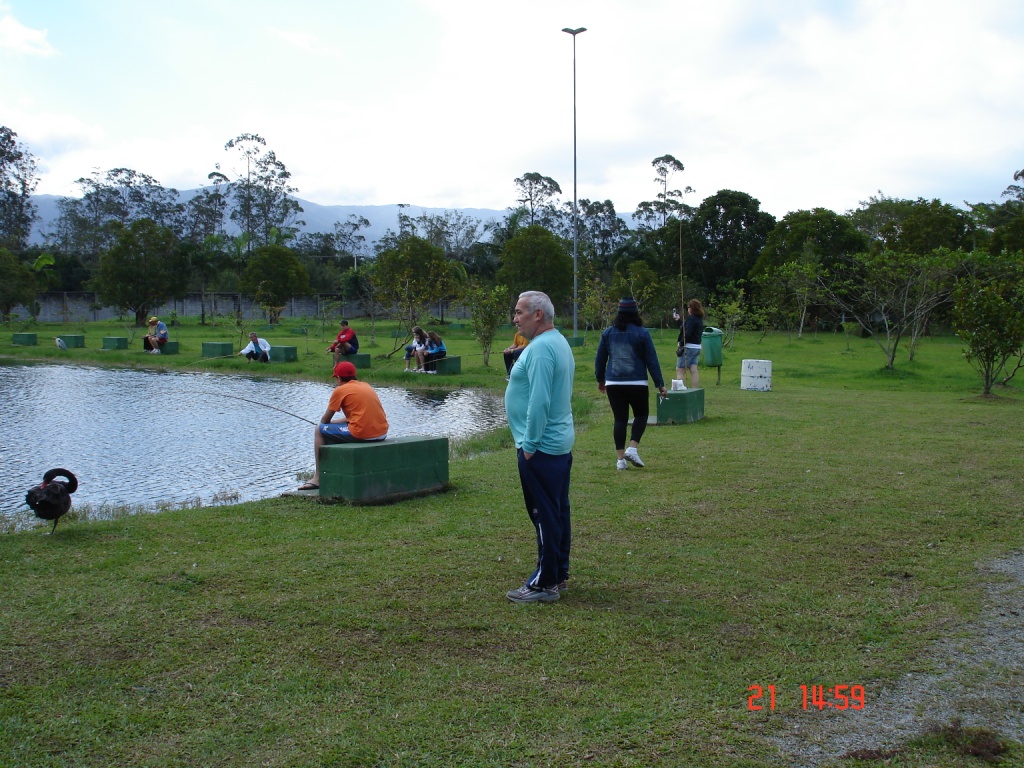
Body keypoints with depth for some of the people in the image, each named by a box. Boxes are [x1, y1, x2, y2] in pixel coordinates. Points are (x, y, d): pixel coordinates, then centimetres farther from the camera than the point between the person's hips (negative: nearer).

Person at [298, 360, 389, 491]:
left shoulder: (340, 390, -1)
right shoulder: (366, 386, 19)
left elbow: (324, 420, 7)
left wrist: (328, 423, 30)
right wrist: (334, 422, 30)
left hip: (361, 434, -8)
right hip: (382, 433, 8)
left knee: (320, 430, 11)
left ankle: (318, 478, 13)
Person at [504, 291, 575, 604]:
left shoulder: (540, 348, -19)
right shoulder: (560, 343, 14)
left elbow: (539, 402, -25)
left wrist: (529, 445, -19)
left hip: (541, 448, -11)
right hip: (561, 443, 11)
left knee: (545, 516, -4)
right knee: (558, 512, 15)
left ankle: (545, 584, 3)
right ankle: (558, 575, 24)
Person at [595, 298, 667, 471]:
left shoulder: (608, 333, 5)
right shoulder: (642, 333, -4)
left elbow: (600, 359, 11)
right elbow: (652, 361, -4)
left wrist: (600, 379, 25)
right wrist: (660, 384, 0)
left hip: (613, 384, 3)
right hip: (637, 383, -3)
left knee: (619, 419, 7)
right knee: (641, 414, 15)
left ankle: (620, 458, 6)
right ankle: (632, 448, -2)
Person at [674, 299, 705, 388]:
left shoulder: (691, 319, -15)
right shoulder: (699, 319, 13)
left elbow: (687, 333, -24)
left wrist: (680, 343, -14)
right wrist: (678, 320, 32)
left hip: (688, 347, -9)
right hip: (697, 348, 9)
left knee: (679, 371, -5)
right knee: (694, 371, 7)